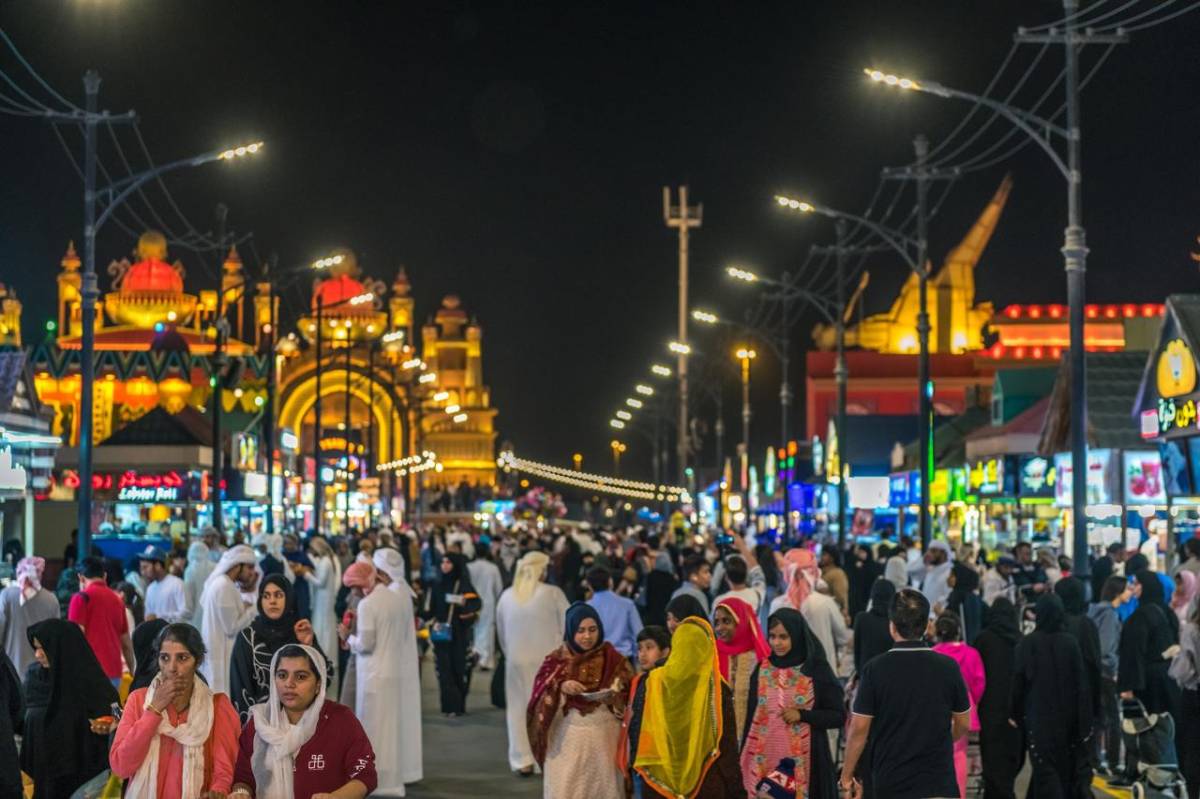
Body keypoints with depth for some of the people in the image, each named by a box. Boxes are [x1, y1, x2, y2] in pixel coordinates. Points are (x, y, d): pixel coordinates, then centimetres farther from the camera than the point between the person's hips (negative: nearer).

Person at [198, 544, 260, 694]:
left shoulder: (218, 582, 11)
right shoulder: (225, 587, -18)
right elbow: (232, 627, -17)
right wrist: (253, 610, -6)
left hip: (215, 652, 10)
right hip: (222, 655, -10)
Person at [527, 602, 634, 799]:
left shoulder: (613, 659, 3)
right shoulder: (556, 660, 3)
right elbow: (539, 697, -3)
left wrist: (613, 696, -16)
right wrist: (560, 687, -20)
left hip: (604, 738, 0)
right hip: (567, 740, 0)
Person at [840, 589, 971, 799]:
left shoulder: (875, 669, -8)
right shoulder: (948, 667, -3)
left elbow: (859, 728, -7)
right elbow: (963, 724, 9)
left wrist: (847, 775, 4)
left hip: (889, 781, 0)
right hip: (939, 781, 0)